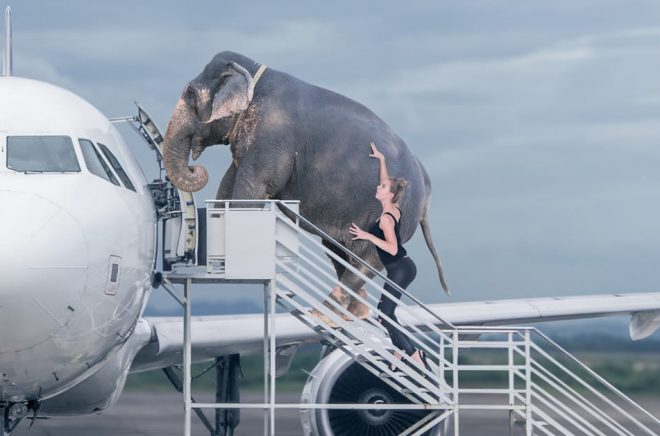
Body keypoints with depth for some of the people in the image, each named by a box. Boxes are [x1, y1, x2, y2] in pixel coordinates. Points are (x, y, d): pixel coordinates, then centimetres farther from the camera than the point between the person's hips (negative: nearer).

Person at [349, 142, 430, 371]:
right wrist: (381, 159, 32)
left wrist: (368, 236, -25)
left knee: (385, 314, -11)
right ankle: (400, 352, 17)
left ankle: (414, 354, -18)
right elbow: (388, 182, 26)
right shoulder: (395, 209, 8)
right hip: (405, 266, 9)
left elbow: (392, 248, -26)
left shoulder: (385, 218, -17)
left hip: (399, 269, -9)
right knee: (386, 312, 15)